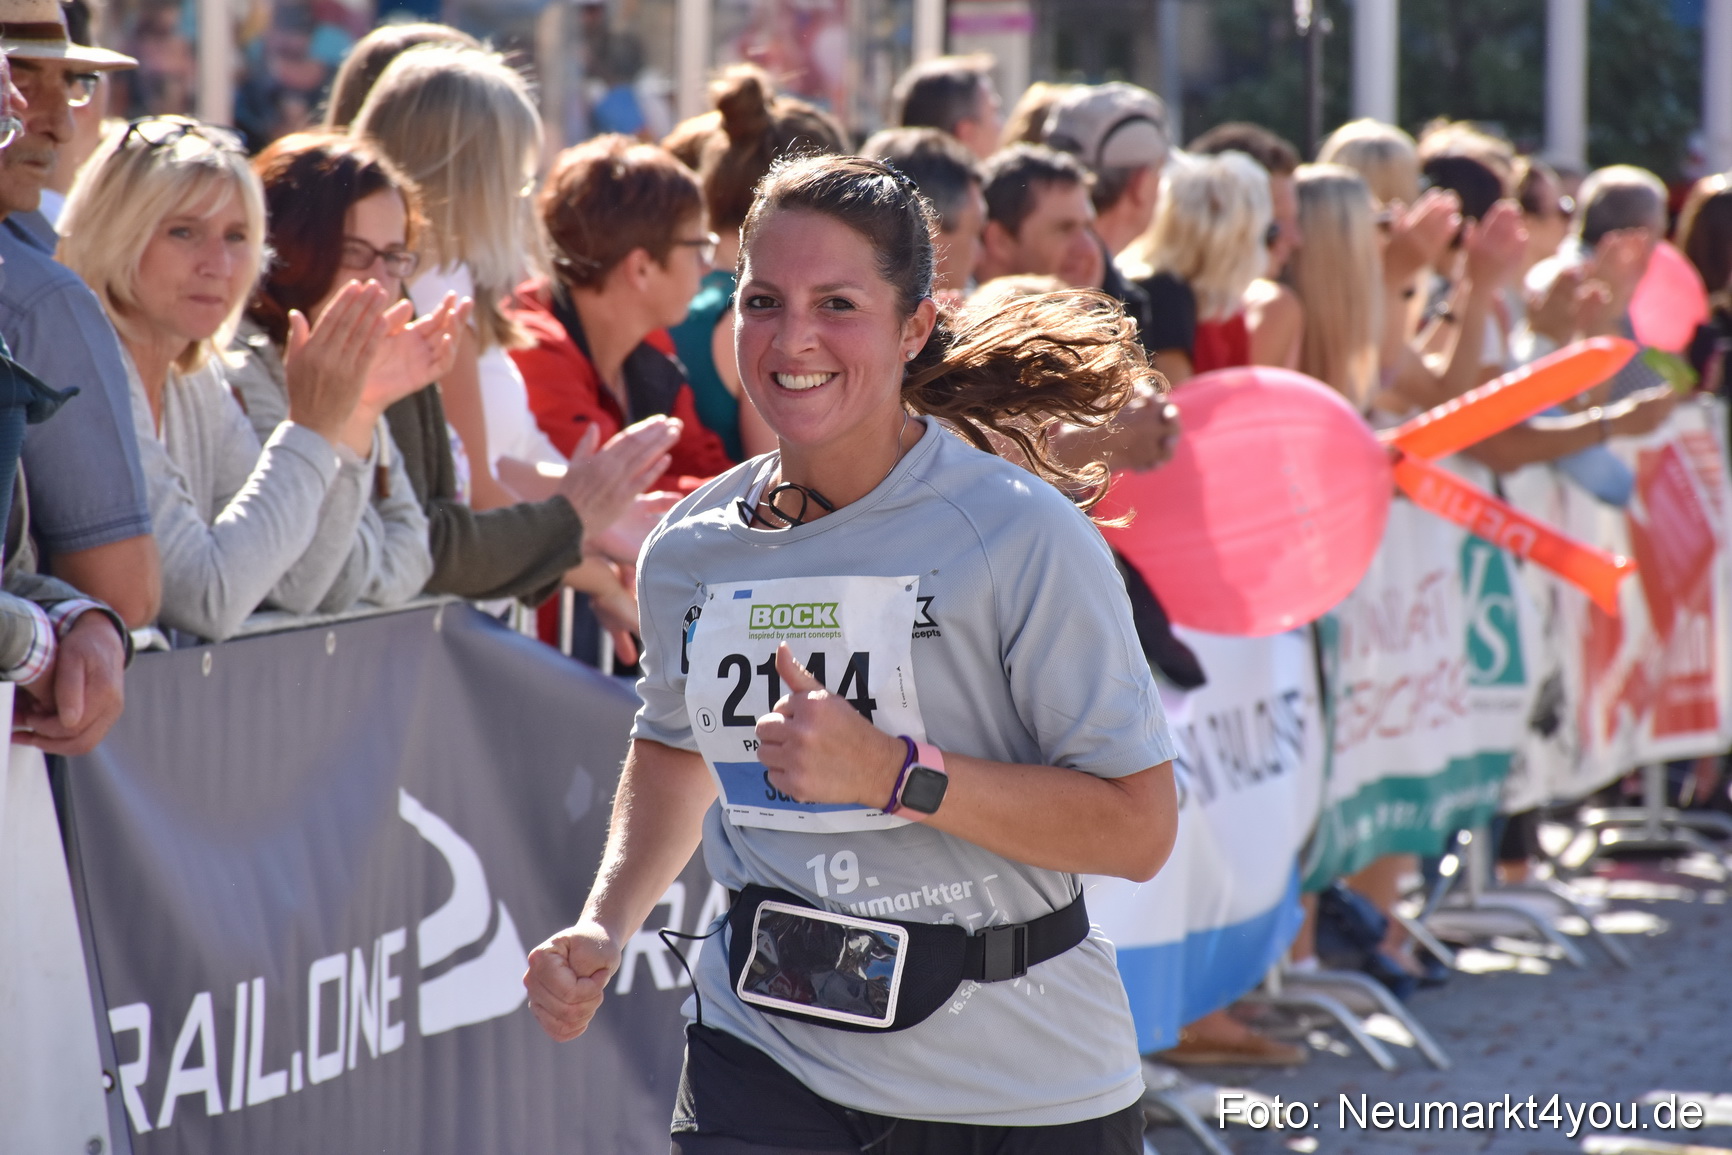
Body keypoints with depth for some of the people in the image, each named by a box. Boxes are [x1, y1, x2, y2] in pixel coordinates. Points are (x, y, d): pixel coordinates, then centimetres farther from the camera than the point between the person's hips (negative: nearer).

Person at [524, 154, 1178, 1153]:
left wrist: (894, 774, -24)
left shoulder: (1022, 536, -12)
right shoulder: (693, 549, 4)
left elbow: (1138, 825, -16)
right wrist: (605, 927, 9)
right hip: (763, 1061, 3)